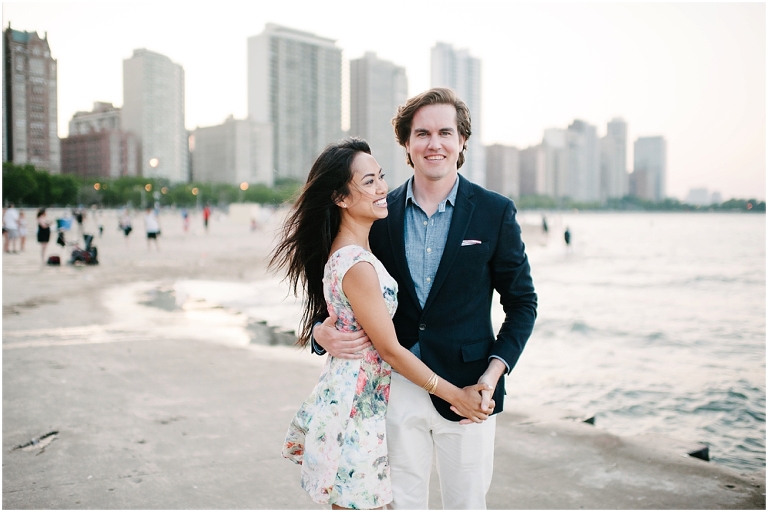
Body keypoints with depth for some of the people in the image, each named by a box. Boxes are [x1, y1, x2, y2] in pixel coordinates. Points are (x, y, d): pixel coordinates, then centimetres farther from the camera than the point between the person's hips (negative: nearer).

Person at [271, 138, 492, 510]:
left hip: (346, 395, 9)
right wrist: (455, 395, -11)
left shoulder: (343, 251, 4)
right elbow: (390, 349, -18)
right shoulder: (356, 265, -24)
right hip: (356, 408, -9)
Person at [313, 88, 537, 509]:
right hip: (397, 388, 2)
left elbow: (522, 301, 2)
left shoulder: (495, 211, -3)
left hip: (466, 390, -1)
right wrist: (322, 332, -11)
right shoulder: (381, 213, 2)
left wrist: (493, 373, -10)